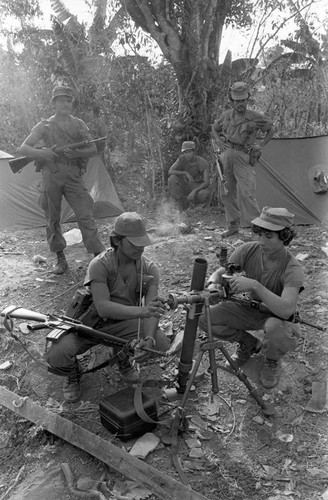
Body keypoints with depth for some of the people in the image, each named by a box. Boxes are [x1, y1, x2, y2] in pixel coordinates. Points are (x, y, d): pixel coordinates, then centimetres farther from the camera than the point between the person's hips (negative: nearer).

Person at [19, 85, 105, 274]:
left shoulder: (79, 124, 10)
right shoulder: (45, 126, 6)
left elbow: (93, 149, 6)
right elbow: (23, 148, 3)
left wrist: (76, 153, -14)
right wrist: (43, 153, -16)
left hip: (74, 177, 0)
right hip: (51, 176, 0)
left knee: (86, 216, -9)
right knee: (53, 219, 5)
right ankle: (61, 259, 18)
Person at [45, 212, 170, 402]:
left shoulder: (149, 269, -11)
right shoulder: (100, 265, -24)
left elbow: (152, 310, -18)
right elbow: (103, 307, -35)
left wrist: (149, 339, -38)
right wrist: (140, 311, -50)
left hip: (123, 323, 3)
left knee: (161, 343, -20)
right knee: (57, 357, -27)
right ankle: (73, 373, 13)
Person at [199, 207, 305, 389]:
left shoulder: (292, 268, -29)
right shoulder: (249, 250, -17)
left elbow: (286, 310, -42)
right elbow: (219, 273, -10)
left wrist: (255, 285, -52)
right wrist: (212, 285, -35)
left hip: (278, 316, -4)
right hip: (250, 307, 4)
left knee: (277, 329, -39)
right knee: (205, 318, -14)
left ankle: (272, 360, 1)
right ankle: (249, 343, 13)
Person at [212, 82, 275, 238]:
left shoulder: (256, 117, -1)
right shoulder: (226, 116, 8)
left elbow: (270, 130, 15)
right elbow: (214, 128, 27)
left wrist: (261, 146, 4)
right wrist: (219, 142, 9)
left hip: (244, 158, -4)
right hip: (226, 156, 4)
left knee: (246, 194, -13)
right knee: (227, 193, 8)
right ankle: (233, 226, 19)